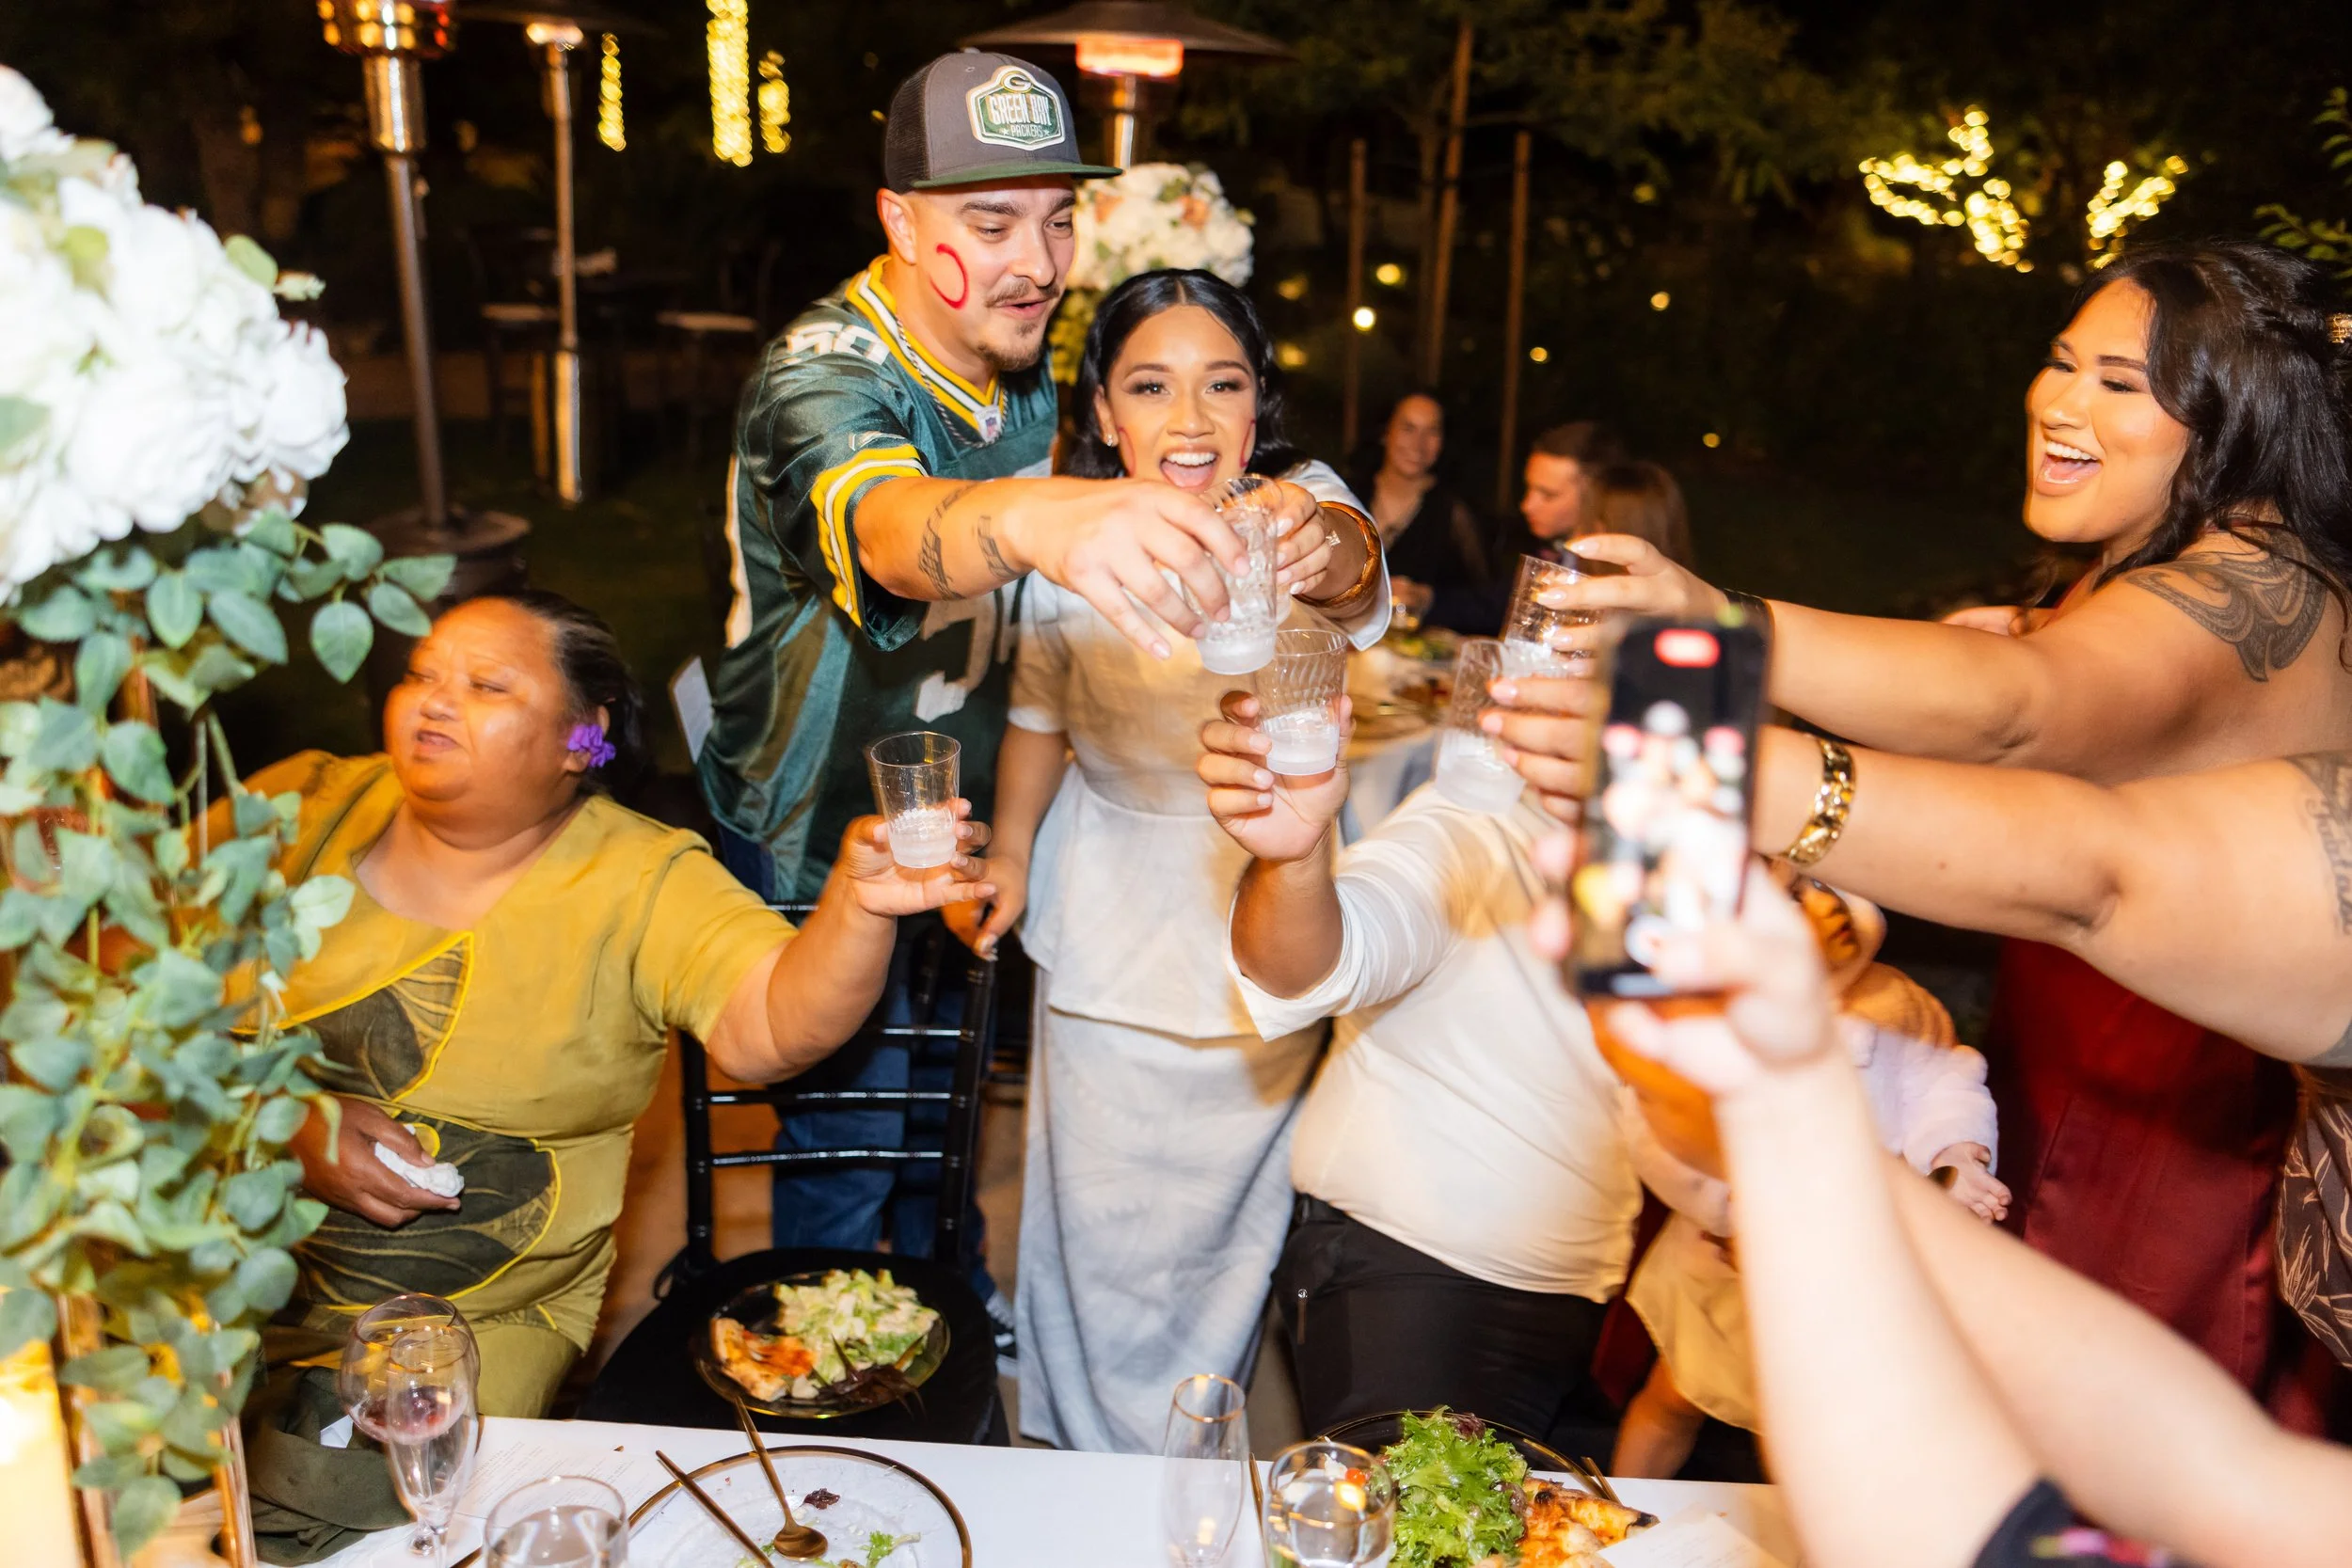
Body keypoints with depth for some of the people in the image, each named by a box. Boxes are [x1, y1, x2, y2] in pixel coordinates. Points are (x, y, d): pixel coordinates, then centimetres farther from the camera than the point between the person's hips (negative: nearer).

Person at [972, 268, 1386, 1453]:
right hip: (1108, 942, 0)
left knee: (1231, 1220, 21)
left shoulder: (1303, 508, -19)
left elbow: (1353, 570, -45)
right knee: (1098, 1233, 11)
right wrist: (1009, 852, 5)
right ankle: (1085, 1459, 40)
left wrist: (1323, 545, -67)